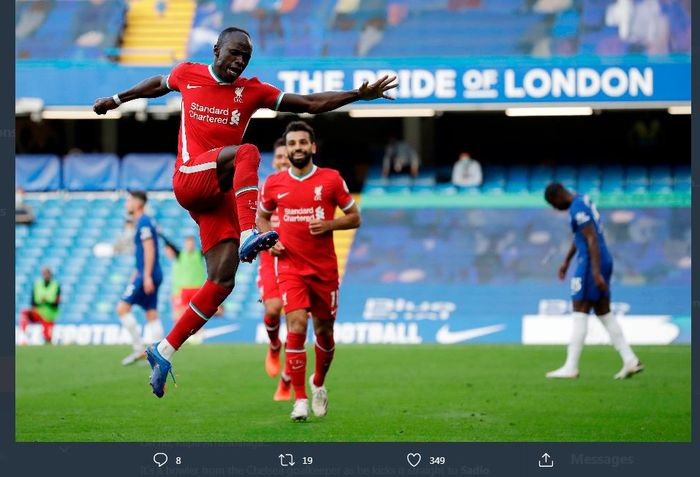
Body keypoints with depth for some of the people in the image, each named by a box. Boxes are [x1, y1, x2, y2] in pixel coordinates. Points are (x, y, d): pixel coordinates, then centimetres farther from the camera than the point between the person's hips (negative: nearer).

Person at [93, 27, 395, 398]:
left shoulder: (252, 91, 9)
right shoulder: (187, 74, 7)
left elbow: (310, 104, 7)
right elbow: (158, 85, 29)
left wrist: (359, 95, -3)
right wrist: (117, 99, 42)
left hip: (220, 192, 4)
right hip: (190, 178, -4)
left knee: (222, 280, -8)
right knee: (246, 152, -32)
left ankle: (164, 352, 0)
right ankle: (248, 235, -49)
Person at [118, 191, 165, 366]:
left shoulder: (143, 223, -12)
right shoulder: (142, 222, 18)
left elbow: (149, 250, -19)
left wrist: (147, 276, -23)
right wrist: (136, 274, 27)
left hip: (147, 276, -10)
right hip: (147, 276, 10)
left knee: (122, 308, -9)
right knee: (152, 314, 5)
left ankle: (139, 349, -8)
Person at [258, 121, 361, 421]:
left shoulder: (331, 179, -2)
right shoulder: (273, 184, 3)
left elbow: (354, 218, 3)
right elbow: (261, 217, 20)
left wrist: (329, 224, -15)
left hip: (324, 269, 0)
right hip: (290, 266, 0)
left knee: (324, 329, 10)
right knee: (296, 326, -17)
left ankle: (318, 384, 38)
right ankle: (300, 400, -12)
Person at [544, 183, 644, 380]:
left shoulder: (577, 208, -16)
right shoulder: (583, 200, 16)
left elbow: (592, 240, -23)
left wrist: (596, 273, -26)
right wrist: (566, 261, 34)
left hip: (591, 262, -10)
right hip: (603, 262, 10)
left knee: (580, 313, -7)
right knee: (604, 314, 11)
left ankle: (571, 367, -8)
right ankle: (630, 360, 8)